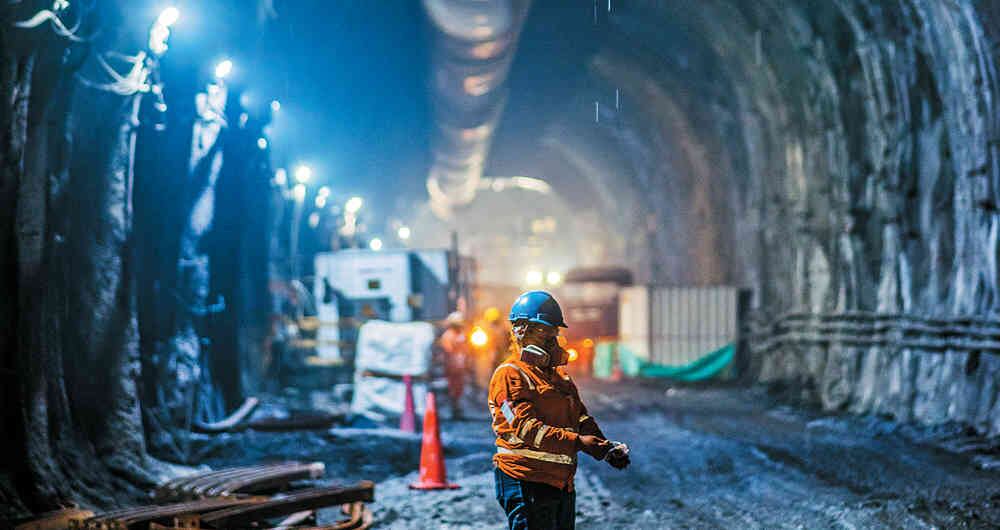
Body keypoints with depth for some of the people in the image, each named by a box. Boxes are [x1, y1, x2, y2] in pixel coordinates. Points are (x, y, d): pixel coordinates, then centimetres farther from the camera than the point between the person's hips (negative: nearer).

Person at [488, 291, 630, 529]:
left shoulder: (560, 377, 21)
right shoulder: (509, 375, -9)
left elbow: (582, 419, 16)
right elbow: (526, 428, -19)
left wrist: (607, 449, -3)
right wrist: (577, 442, -26)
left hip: (562, 482, 9)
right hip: (526, 481, -9)